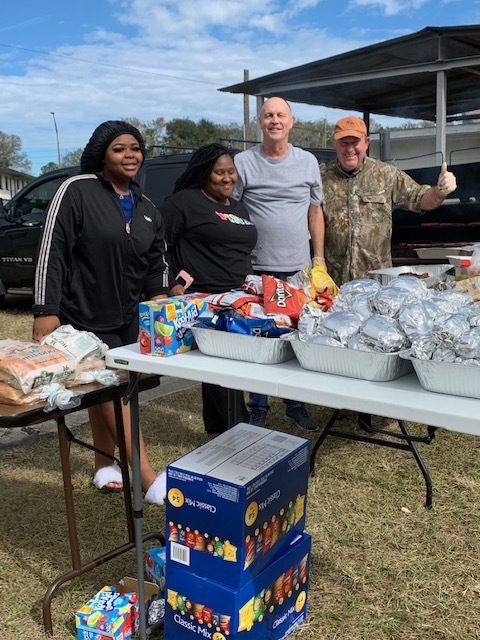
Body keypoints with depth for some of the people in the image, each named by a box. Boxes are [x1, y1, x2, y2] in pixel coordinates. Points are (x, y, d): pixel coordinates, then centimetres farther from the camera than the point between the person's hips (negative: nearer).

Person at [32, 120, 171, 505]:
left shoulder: (148, 210, 10)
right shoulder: (77, 191, -10)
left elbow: (156, 267, 13)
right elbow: (52, 252, -13)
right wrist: (46, 310, -17)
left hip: (127, 318, 6)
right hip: (82, 317, -6)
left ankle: (104, 465, 26)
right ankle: (147, 476, -2)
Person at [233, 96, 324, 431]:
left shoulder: (308, 162, 8)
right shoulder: (243, 162, -1)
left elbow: (315, 211, 14)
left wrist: (319, 257, 10)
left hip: (299, 268, 3)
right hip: (257, 269, -2)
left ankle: (296, 405, 25)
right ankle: (258, 409, 18)